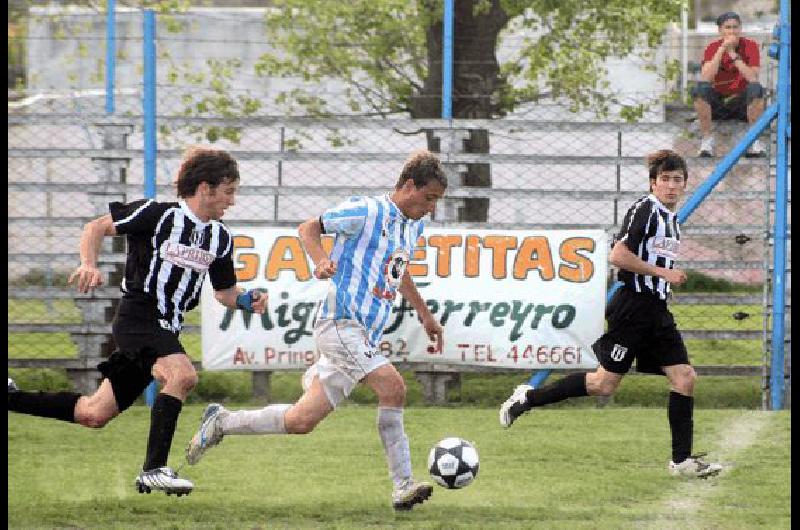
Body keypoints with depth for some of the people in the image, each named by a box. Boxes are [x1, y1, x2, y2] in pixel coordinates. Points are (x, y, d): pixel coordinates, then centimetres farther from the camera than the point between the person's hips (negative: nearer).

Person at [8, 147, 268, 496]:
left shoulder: (220, 238, 10)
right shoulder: (157, 214, -10)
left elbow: (225, 292, 19)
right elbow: (97, 227, -4)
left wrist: (248, 300, -2)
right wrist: (89, 264, -21)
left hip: (165, 330, 8)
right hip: (137, 318, -8)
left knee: (93, 414, 10)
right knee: (182, 374, -33)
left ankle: (11, 397, 25)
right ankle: (153, 470, -31)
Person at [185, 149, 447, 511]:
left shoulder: (413, 226, 17)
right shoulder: (367, 211, -8)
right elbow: (309, 228, -3)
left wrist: (424, 313, 36)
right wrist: (321, 261, -21)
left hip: (364, 336, 9)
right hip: (341, 323, -9)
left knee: (300, 421, 6)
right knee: (392, 386, -25)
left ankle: (220, 423, 22)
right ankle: (403, 487, -22)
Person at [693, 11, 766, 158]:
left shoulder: (750, 46, -5)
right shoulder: (713, 48, -4)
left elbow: (753, 78, -18)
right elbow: (706, 78, -20)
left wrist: (733, 54, -21)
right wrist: (722, 49, -23)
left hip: (742, 102, -1)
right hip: (717, 104, 1)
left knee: (756, 88, -31)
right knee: (701, 87, -29)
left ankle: (754, 140, -23)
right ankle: (707, 140, -24)